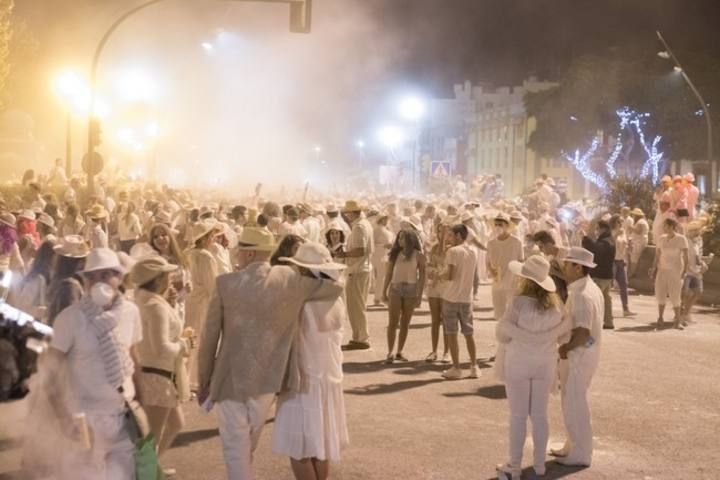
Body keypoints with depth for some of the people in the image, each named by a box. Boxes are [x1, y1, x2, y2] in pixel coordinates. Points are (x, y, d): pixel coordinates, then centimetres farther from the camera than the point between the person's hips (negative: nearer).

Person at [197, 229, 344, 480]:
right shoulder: (288, 279, -5)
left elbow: (209, 337, -4)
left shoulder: (226, 283, -9)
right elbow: (336, 288, 5)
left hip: (231, 378, -3)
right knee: (246, 446, 24)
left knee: (236, 451, 6)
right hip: (267, 379, 3)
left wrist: (204, 381, 6)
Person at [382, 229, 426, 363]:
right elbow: (389, 273, 9)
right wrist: (384, 292, 6)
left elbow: (422, 276, -1)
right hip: (395, 289, 1)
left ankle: (399, 352, 12)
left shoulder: (418, 255, -1)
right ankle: (390, 353, -4)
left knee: (405, 323, 5)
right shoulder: (395, 253, 6)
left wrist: (420, 295, -6)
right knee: (393, 322, -4)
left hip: (411, 290, -1)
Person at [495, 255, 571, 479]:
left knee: (518, 416, 5)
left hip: (519, 363, -4)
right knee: (540, 414, 13)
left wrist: (501, 325, 8)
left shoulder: (518, 302, -20)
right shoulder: (555, 303, -5)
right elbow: (563, 332, 7)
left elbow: (503, 335, -12)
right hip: (545, 364, 4)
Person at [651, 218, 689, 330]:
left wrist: (684, 271, -15)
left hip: (676, 270, -4)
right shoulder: (661, 239, 6)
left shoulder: (681, 239, -8)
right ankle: (660, 319, 14)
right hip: (662, 270, 4)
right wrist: (654, 269, 5)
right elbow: (657, 256, 11)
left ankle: (677, 321, 9)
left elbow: (686, 257, -9)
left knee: (675, 296, -5)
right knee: (661, 294, 1)